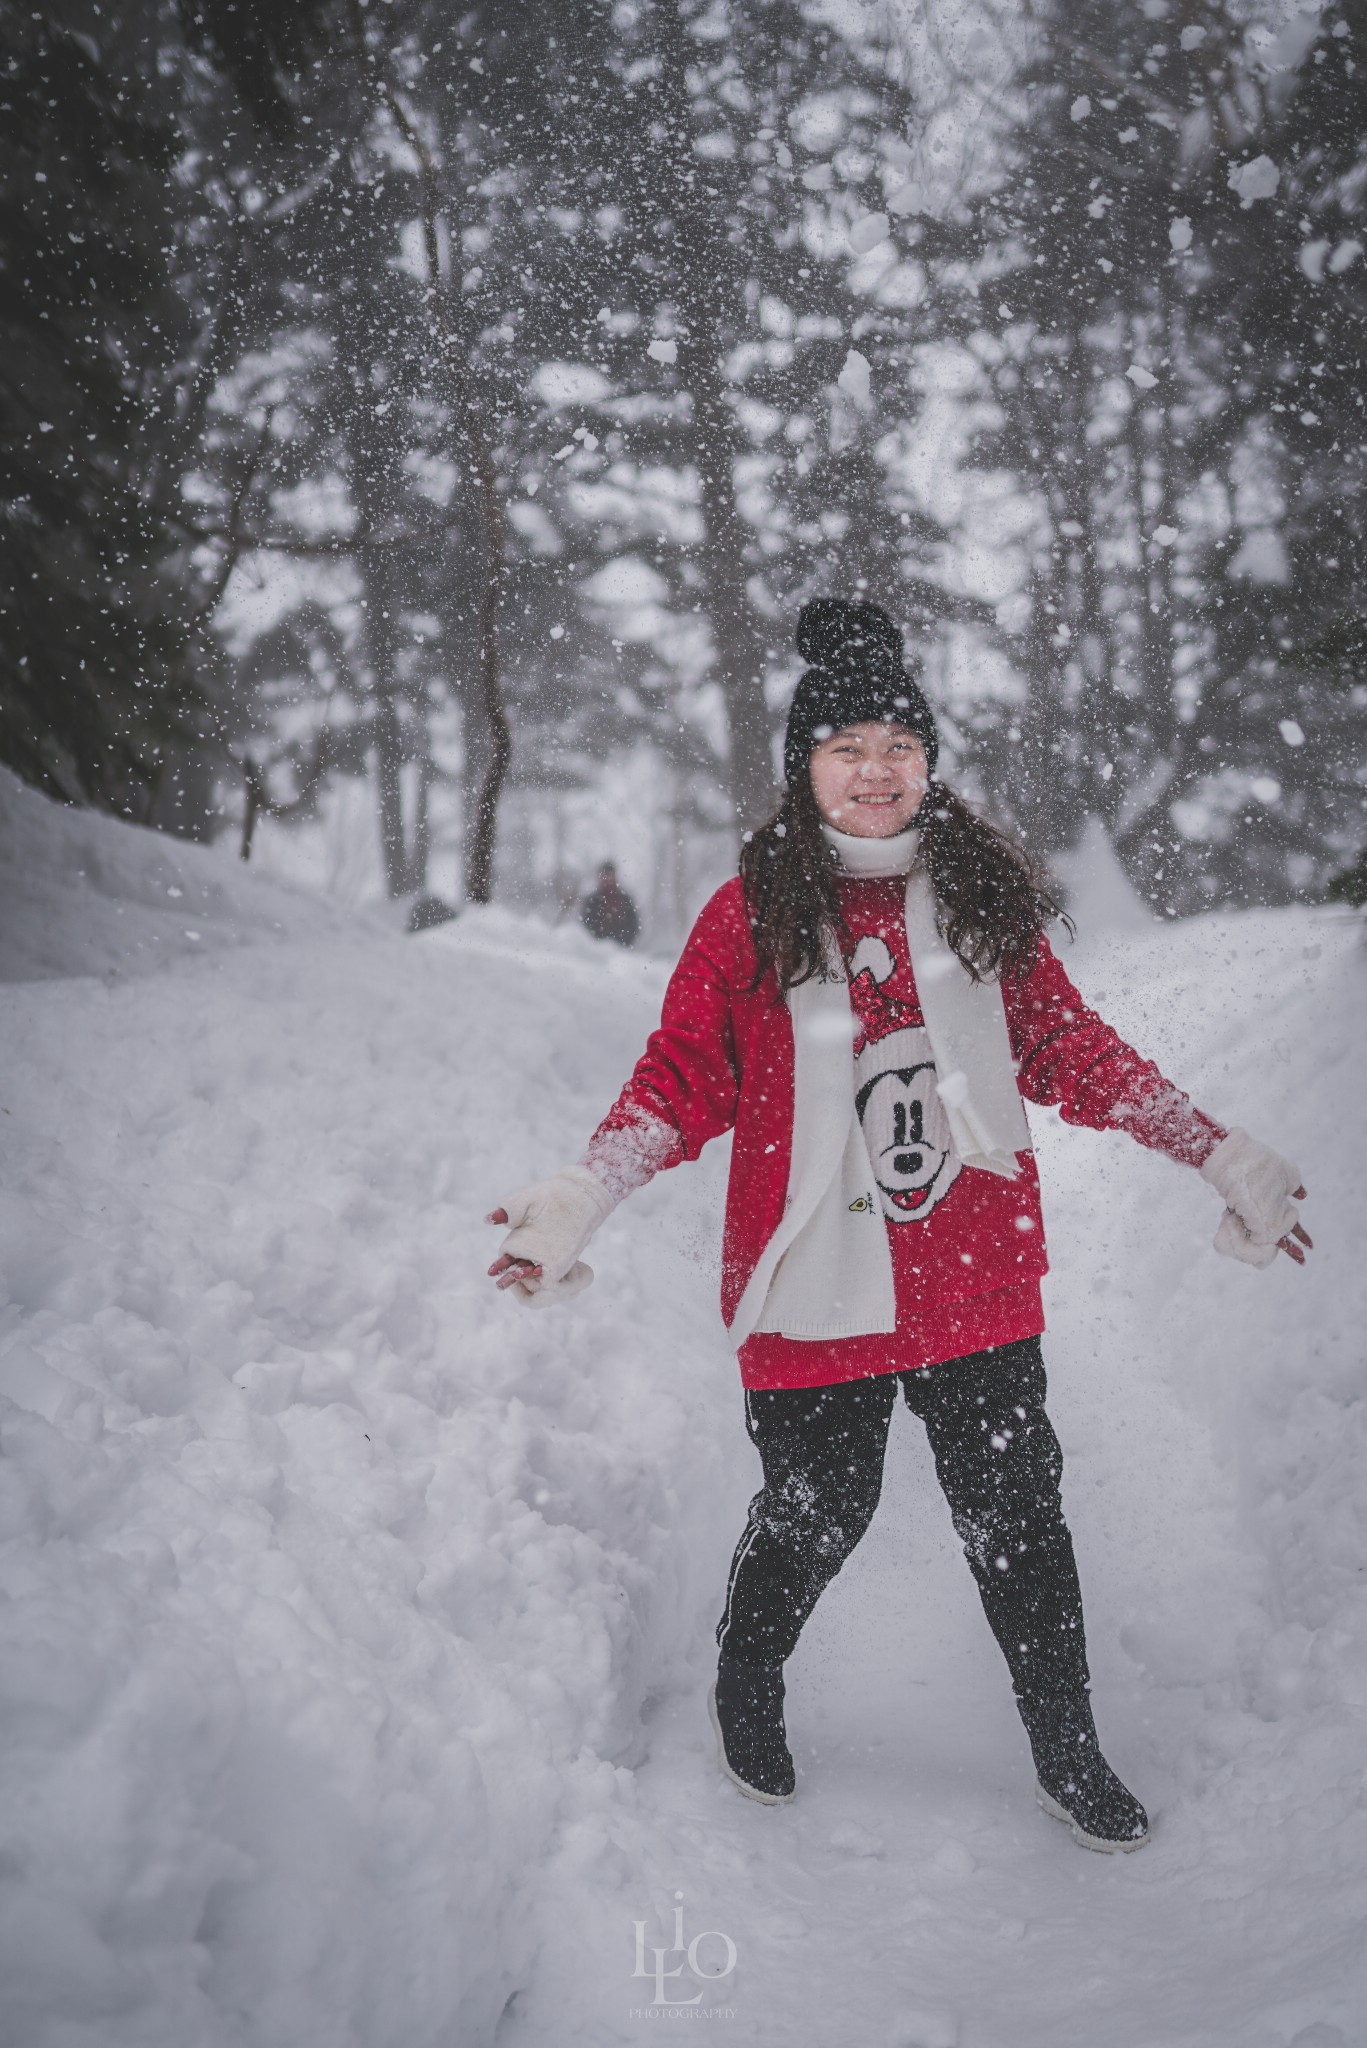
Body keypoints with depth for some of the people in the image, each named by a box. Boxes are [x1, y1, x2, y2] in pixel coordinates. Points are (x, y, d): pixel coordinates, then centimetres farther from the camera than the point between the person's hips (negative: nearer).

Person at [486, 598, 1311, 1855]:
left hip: (978, 1279, 2)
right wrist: (577, 1204, -16)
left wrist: (1220, 1157, 12)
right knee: (817, 1513, 9)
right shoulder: (751, 916, -3)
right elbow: (683, 1079, -4)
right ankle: (747, 1686, 39)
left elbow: (1072, 1052, 12)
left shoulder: (984, 899, 5)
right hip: (816, 1291, -2)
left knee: (1017, 1514, 9)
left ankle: (1069, 1756, 29)